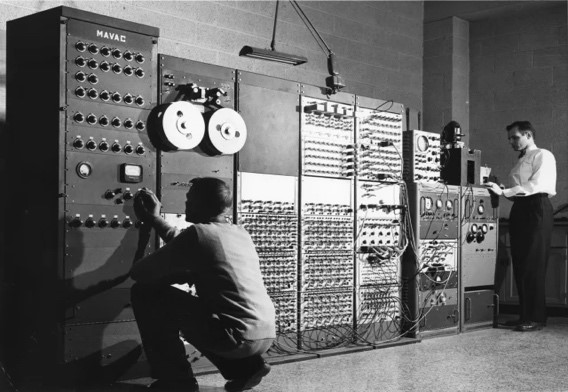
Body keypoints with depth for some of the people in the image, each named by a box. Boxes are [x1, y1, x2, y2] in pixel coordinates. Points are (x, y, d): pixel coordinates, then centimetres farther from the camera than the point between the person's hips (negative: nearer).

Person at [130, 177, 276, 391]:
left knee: (146, 293, 1)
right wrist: (154, 218, 36)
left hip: (236, 337, -8)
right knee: (193, 309, 34)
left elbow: (139, 272, -3)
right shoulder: (240, 233, 16)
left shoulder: (198, 233, -8)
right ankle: (247, 366, 19)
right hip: (265, 334, 8)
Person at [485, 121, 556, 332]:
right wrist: (500, 189, 0)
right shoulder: (520, 162, 24)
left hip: (537, 208, -8)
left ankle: (536, 318, -6)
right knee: (520, 265, 5)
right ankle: (525, 315, 10)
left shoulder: (543, 156, -1)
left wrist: (504, 191, -18)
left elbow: (536, 185, -15)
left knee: (533, 265, -9)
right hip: (519, 209, 8)